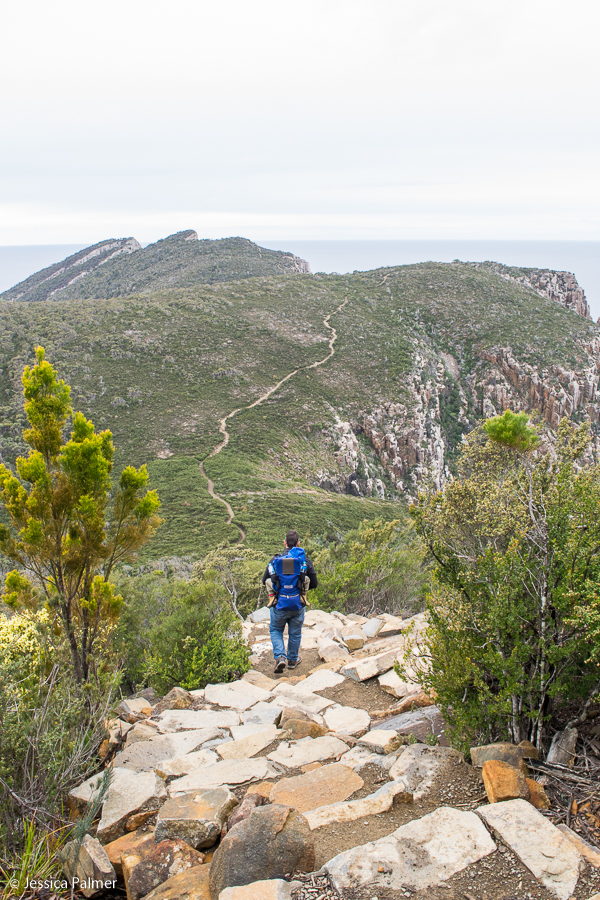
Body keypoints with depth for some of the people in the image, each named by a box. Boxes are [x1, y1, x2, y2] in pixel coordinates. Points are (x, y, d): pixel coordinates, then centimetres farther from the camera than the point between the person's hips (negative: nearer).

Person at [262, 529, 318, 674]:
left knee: (276, 630, 19)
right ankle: (293, 660, 33)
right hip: (298, 605, 0)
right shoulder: (305, 561, -4)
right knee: (295, 633, 18)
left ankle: (280, 657, 0)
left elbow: (265, 581, 4)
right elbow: (314, 583, 1)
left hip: (279, 604, 0)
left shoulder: (275, 560, -3)